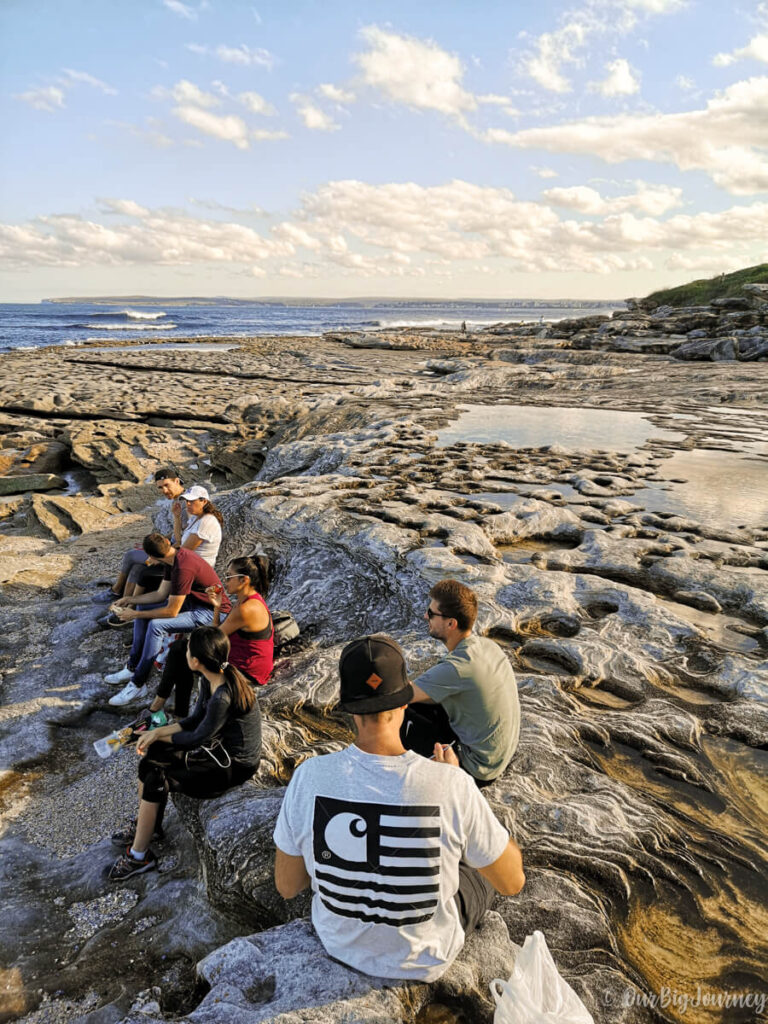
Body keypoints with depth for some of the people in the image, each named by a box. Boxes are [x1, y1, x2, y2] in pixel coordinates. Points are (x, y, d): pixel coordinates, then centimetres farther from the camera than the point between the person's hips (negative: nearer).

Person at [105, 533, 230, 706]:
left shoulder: (183, 569, -30)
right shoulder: (175, 557, 0)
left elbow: (171, 612, -24)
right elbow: (161, 593, 10)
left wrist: (136, 615, -15)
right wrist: (130, 600, 7)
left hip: (211, 611, -10)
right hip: (192, 600, 10)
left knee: (156, 625, -26)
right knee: (142, 608, 10)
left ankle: (137, 685, -12)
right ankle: (132, 668, 15)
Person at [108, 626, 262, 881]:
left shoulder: (223, 698, -32)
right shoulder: (213, 678, -4)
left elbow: (198, 738, -19)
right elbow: (196, 719, 6)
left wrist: (160, 736, -4)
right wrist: (157, 733, -3)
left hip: (234, 765, -9)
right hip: (221, 747, 9)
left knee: (156, 780, -13)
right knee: (149, 758, 3)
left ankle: (138, 857, 6)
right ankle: (144, 825, 22)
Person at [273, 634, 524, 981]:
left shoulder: (309, 776, -27)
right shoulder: (452, 786, -33)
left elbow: (286, 886, -11)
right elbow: (512, 881, -15)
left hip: (340, 943, 3)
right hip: (424, 959, -2)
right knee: (485, 864, 27)